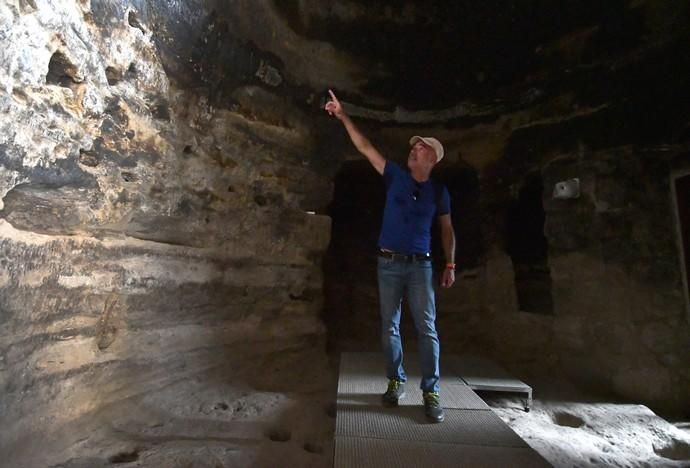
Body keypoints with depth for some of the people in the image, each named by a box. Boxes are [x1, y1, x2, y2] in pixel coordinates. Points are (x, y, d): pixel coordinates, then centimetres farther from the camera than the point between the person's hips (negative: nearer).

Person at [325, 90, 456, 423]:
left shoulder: (439, 192, 5)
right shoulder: (395, 177, 4)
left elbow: (447, 229, 11)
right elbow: (365, 147, 4)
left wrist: (450, 265, 3)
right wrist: (343, 116, 2)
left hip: (420, 265, 0)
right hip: (389, 263, 1)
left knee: (427, 329, -2)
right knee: (390, 327, 8)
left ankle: (431, 392, 10)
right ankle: (396, 382, 24)